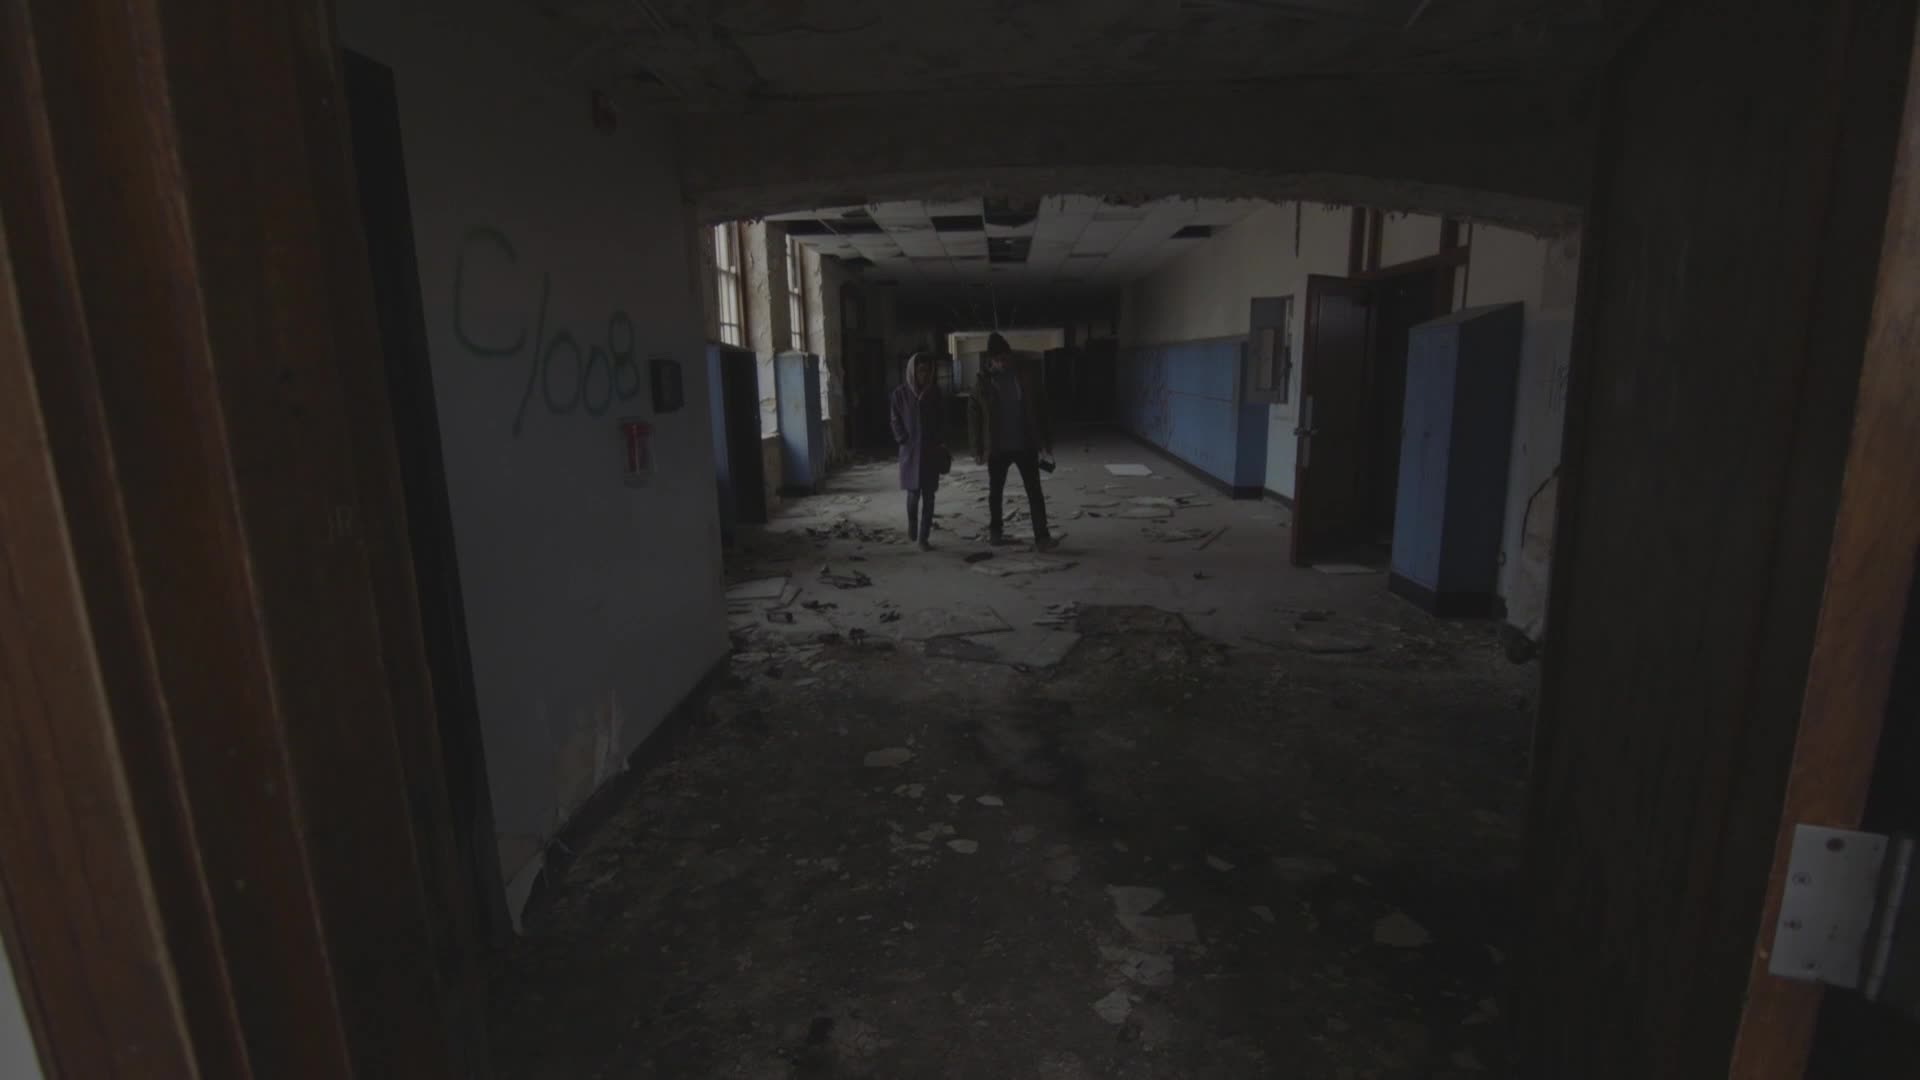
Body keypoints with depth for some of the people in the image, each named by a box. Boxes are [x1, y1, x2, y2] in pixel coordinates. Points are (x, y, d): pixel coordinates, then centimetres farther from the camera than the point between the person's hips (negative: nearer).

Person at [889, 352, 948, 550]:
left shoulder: (934, 391, 4)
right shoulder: (901, 393, -1)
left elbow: (941, 419, 8)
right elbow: (895, 419, 3)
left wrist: (942, 443, 0)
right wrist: (904, 440, -7)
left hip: (931, 450, 1)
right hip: (910, 450, -1)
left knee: (928, 496, 0)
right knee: (913, 493, 2)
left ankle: (924, 537, 6)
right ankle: (912, 528, 28)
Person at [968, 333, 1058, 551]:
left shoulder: (1027, 376, -3)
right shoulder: (982, 382, -4)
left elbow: (1041, 407, 1)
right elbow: (975, 416, -1)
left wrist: (1046, 439, -1)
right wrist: (978, 448, -3)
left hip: (1026, 445, 0)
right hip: (997, 448, 0)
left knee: (1035, 492, -3)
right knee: (995, 492, 13)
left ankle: (1042, 536, -2)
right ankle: (995, 529, 30)